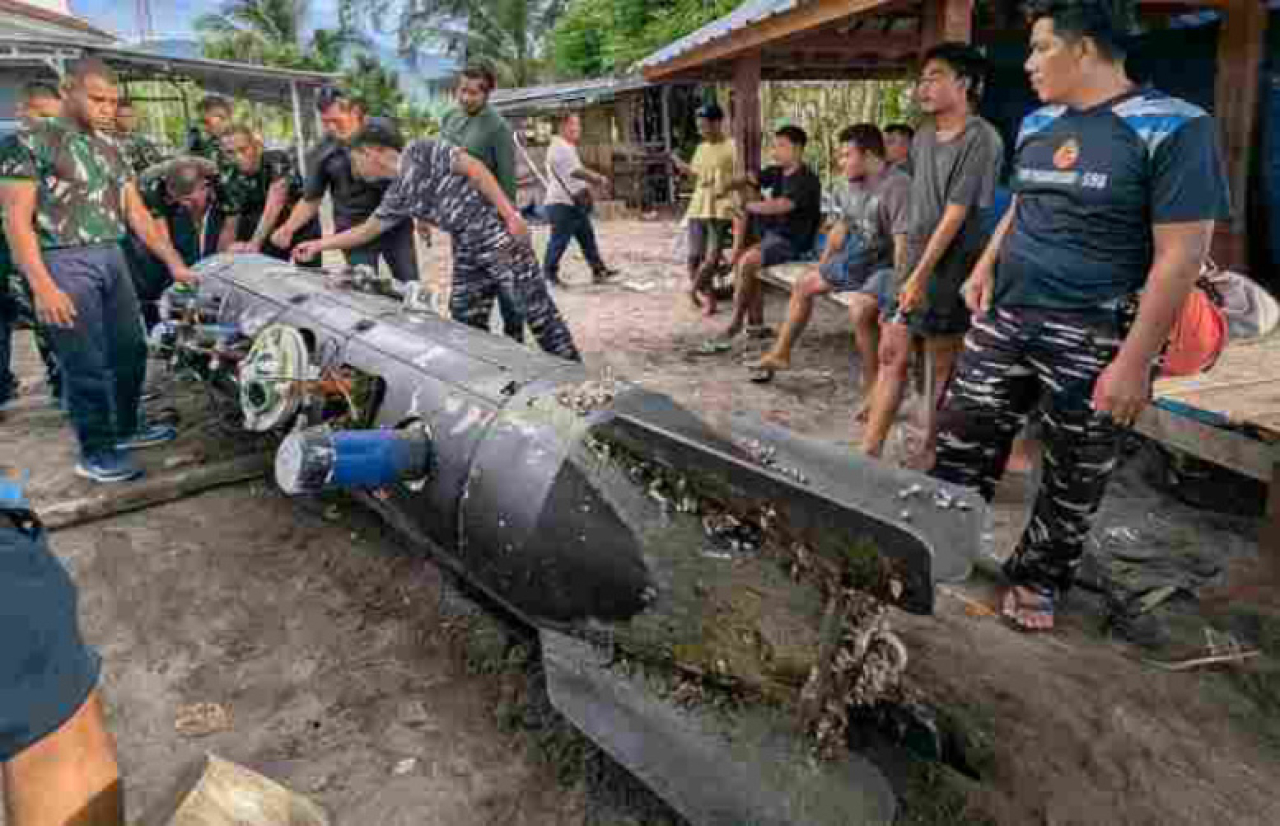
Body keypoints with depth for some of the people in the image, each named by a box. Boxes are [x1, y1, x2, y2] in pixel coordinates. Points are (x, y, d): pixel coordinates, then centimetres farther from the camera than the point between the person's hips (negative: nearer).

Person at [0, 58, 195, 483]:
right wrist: (42, 286, -20)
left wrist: (174, 262, 7)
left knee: (131, 350, 13)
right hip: (65, 263, -7)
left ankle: (127, 428, 31)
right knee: (86, 365, -1)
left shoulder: (110, 147, 12)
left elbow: (136, 212, 14)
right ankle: (95, 452, 11)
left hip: (112, 257, 7)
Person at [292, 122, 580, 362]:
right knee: (466, 323, 10)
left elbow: (474, 168, -13)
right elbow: (367, 230, 25)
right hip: (469, 253, 8)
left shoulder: (420, 152, -7)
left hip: (501, 236, -8)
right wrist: (319, 244, 29)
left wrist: (510, 213, -19)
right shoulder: (397, 196, 13)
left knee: (539, 312, -5)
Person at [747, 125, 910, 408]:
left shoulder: (897, 187, -24)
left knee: (860, 309, -34)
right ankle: (781, 353, 36)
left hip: (886, 265, -9)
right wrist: (822, 266, 22)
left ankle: (872, 387, -17)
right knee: (805, 285, 18)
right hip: (855, 257, 9)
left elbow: (903, 245, -29)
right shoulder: (849, 185, 1)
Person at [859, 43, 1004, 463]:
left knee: (942, 362, 4)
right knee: (891, 354, 4)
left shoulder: (981, 140, -13)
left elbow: (957, 212, -18)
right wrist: (910, 266, 11)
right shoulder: (923, 137, 11)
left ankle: (930, 452, 16)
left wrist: (922, 274, -20)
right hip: (914, 257, 7)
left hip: (950, 265, -7)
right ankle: (869, 451, 8)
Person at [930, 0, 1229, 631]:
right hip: (1004, 318, 6)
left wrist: (1135, 362, -19)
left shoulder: (1172, 128, -12)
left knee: (1074, 478, 9)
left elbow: (1180, 257, -15)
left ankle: (1038, 579, 28)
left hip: (1092, 339, -5)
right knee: (961, 441, 7)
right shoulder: (1036, 124, 9)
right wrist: (986, 267, 8)